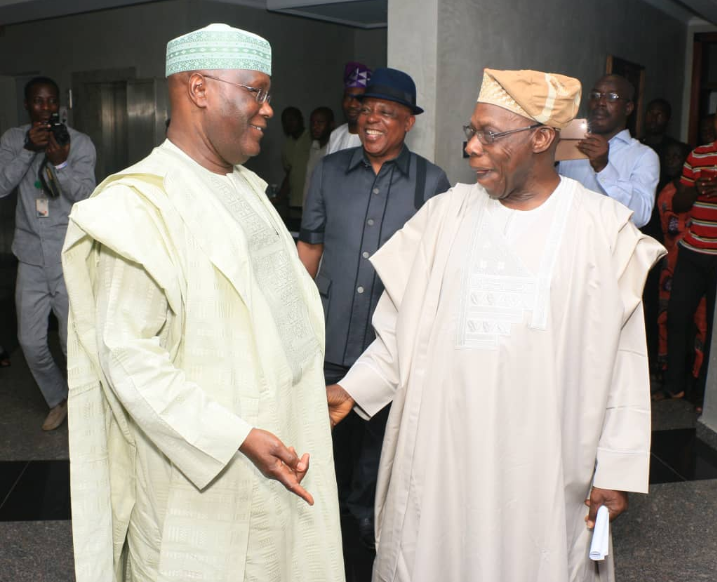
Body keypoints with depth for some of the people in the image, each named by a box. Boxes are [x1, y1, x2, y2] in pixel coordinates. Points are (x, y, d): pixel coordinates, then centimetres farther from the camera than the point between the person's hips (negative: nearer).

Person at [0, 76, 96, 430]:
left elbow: (86, 198, -12)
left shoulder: (80, 144, -4)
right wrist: (29, 149, -19)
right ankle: (58, 399, 32)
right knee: (31, 342, 8)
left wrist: (60, 163, -28)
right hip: (31, 257, 3)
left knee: (74, 343, -1)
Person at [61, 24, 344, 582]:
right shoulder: (143, 206, -17)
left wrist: (311, 386, 12)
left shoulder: (246, 186, 10)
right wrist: (240, 437, -24)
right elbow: (127, 355, -21)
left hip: (287, 434, 8)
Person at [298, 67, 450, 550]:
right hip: (330, 335, 1)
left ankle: (366, 512, 42)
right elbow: (310, 246, 8)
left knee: (379, 434, 17)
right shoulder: (330, 171, 3)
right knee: (327, 430, 14)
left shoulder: (431, 182, -2)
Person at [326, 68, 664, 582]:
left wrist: (617, 470, -3)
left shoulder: (604, 228, -4)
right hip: (441, 449, 2)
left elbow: (624, 357, -3)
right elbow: (404, 330, 7)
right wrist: (353, 389, -4)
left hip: (541, 463, -2)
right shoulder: (446, 215, 3)